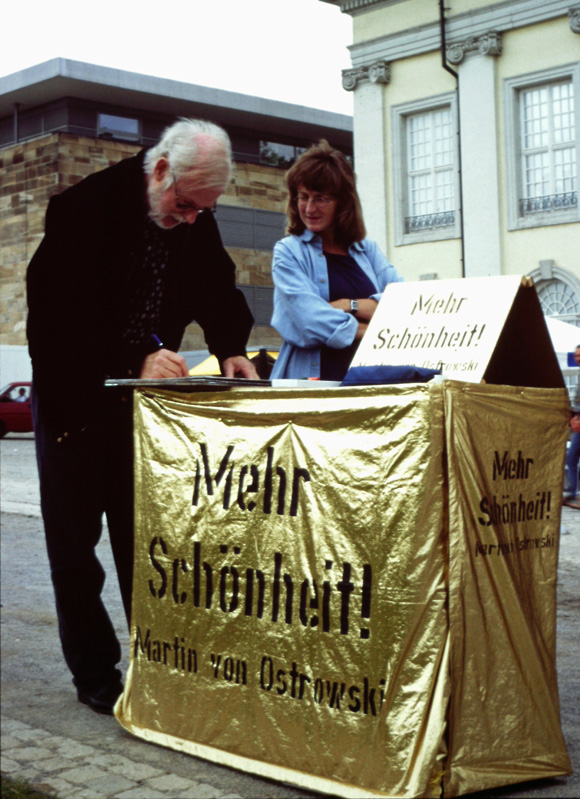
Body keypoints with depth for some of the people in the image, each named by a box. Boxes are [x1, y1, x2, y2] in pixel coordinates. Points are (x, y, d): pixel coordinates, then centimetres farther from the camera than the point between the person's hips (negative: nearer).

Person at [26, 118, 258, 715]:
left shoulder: (196, 219, -4)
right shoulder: (85, 207, -21)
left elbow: (217, 287, 6)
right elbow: (61, 311, -25)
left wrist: (230, 350, -15)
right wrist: (141, 356, -34)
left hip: (142, 394, 4)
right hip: (73, 395, -4)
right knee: (73, 538, 2)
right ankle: (94, 673, 12)